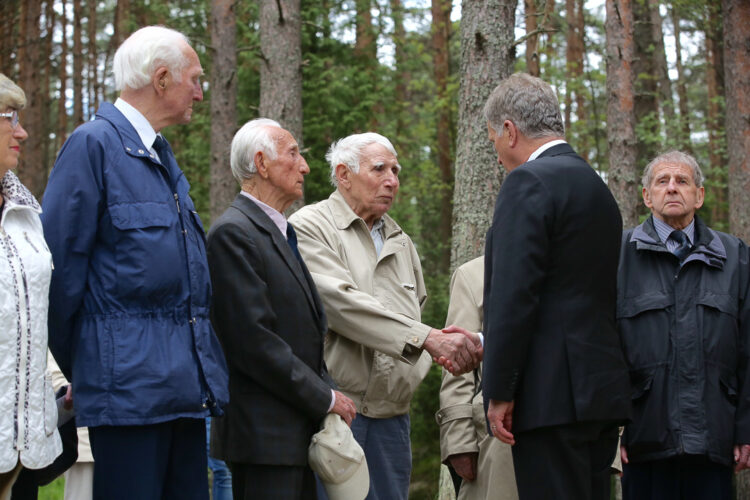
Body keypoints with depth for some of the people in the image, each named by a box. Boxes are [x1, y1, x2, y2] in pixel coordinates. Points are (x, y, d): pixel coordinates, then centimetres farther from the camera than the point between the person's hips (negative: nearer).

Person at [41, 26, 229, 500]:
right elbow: (62, 262, -9)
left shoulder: (163, 155, 19)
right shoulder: (93, 145, -8)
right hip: (129, 384, -8)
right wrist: (73, 367, -3)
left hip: (186, 384, 8)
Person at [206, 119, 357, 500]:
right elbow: (254, 340, -18)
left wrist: (326, 390, 6)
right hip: (263, 436, -9)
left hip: (298, 432, 9)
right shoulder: (233, 233, -11)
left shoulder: (281, 234, 20)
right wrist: (325, 397, -12)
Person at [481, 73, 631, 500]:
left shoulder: (529, 181, -9)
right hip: (603, 390, 9)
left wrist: (499, 392, -13)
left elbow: (514, 295, -17)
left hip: (554, 390, -9)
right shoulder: (596, 186, 19)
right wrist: (482, 343, 27)